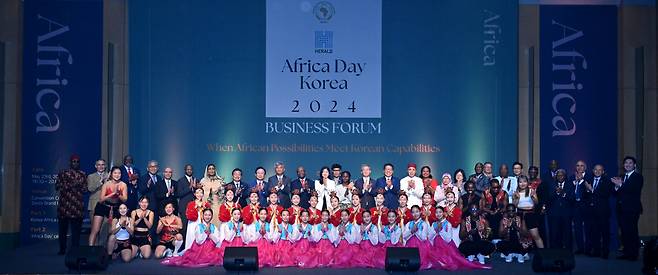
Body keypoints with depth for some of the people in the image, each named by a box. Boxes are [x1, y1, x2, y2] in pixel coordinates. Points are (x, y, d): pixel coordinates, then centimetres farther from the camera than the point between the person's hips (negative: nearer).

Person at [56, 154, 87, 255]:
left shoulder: (82, 175, 12)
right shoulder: (63, 173, 10)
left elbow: (85, 189, 7)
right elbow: (57, 186, 0)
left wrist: (78, 185, -13)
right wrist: (70, 185, -12)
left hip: (77, 205, 0)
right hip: (64, 204, 0)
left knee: (76, 229, -4)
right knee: (63, 228, 3)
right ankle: (62, 249, 12)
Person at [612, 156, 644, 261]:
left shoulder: (638, 177, -1)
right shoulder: (621, 177, 19)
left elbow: (635, 190, -16)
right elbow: (616, 193, 13)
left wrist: (621, 185, -20)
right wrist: (617, 186, -7)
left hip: (632, 209, -6)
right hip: (622, 209, 6)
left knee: (632, 232, -8)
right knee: (624, 232, 5)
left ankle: (633, 254, -4)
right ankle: (626, 253, 10)